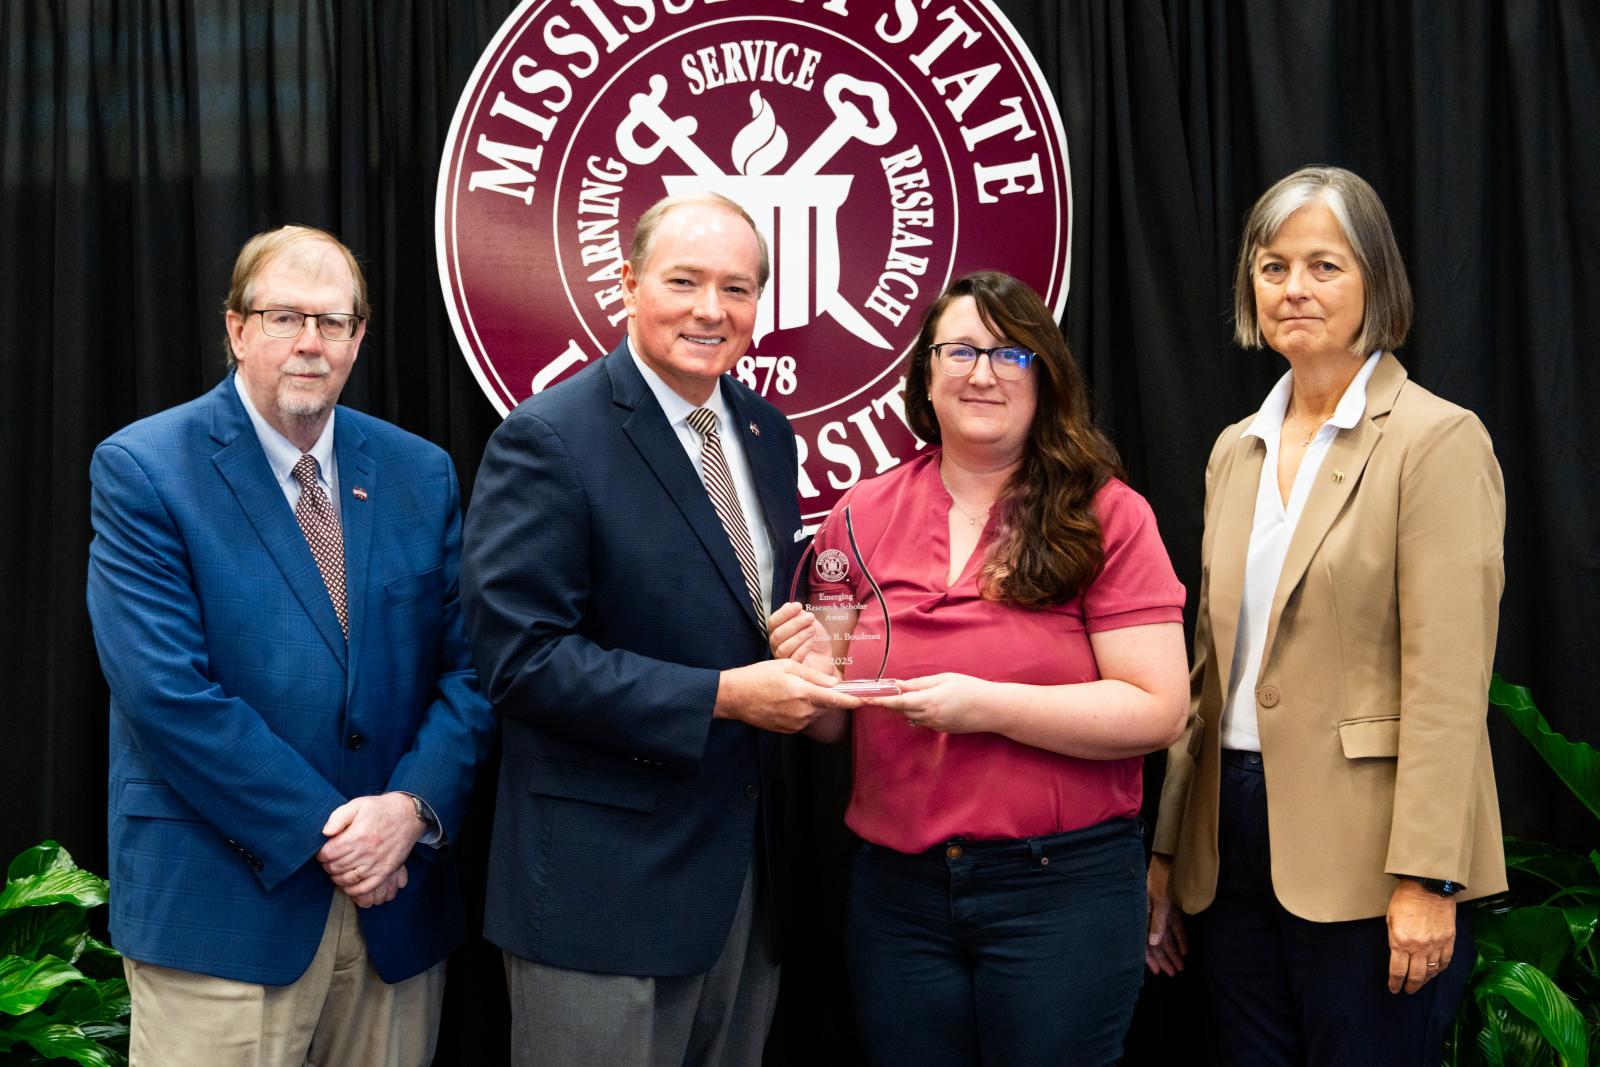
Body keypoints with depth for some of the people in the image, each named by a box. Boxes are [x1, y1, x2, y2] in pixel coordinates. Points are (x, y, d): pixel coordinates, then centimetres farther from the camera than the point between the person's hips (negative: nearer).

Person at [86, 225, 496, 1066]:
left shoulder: (420, 474, 7)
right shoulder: (141, 469, -6)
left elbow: (466, 666, 4)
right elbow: (164, 691, -14)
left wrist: (413, 806, -12)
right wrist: (320, 830, -14)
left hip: (395, 905, 4)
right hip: (220, 906, -3)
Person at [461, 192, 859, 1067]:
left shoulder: (767, 432, 9)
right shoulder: (547, 439, -13)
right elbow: (520, 657, -20)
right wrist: (723, 695, -22)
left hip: (750, 870, 7)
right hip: (607, 885, -7)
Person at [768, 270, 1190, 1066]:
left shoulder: (1108, 516, -5)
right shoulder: (863, 515, 4)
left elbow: (1157, 712, -11)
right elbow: (834, 724, 12)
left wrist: (987, 705, -19)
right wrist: (817, 671, -10)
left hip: (1063, 887, -2)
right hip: (894, 887, 3)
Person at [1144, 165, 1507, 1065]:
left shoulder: (1438, 440, -8)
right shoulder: (1237, 450, 11)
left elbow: (1448, 681, -14)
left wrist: (1426, 880, -19)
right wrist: (1168, 851, 12)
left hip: (1360, 861, -6)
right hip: (1234, 843, 6)